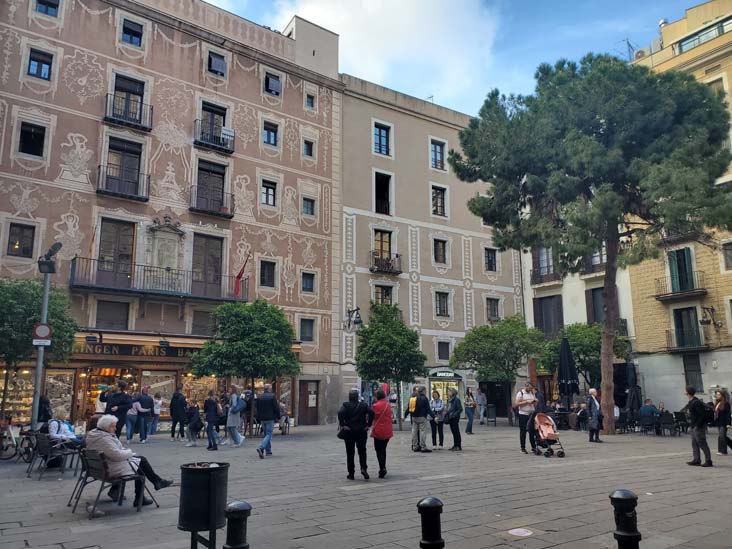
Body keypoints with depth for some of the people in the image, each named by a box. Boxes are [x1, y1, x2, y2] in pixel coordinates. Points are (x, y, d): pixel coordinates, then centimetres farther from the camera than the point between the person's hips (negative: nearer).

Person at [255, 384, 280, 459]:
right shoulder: (272, 396, -11)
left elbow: (257, 409, 14)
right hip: (270, 419, -6)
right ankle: (261, 448, -24)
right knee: (268, 434, -5)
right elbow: (276, 408, -9)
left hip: (262, 419, 6)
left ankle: (268, 451, 20)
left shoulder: (259, 397, 7)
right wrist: (278, 417, 3)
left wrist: (258, 418, 21)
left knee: (266, 434, 16)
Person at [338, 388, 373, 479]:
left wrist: (342, 425, -14)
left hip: (349, 431, -1)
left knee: (350, 452, 7)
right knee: (362, 451, 13)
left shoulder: (346, 405, -5)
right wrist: (368, 425, -3)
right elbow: (371, 413, -9)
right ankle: (363, 468, -8)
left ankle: (351, 473, 10)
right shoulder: (363, 405, 2)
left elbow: (340, 413, -21)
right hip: (361, 431, 1)